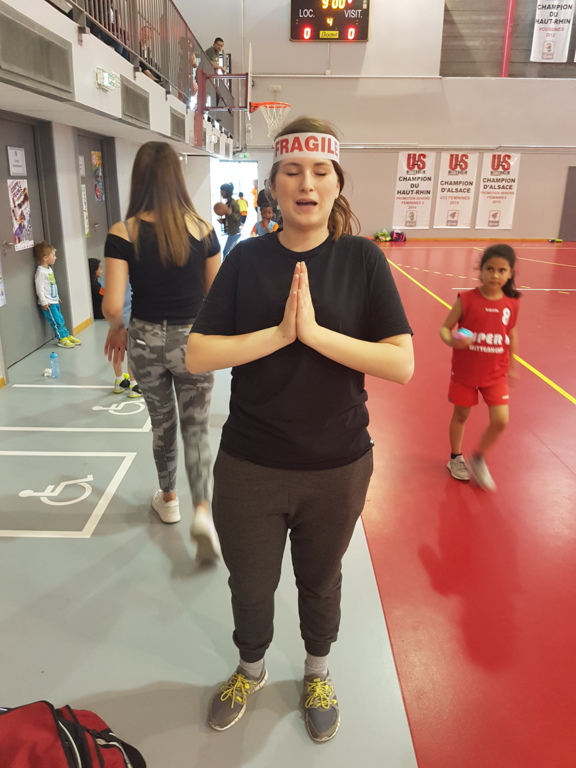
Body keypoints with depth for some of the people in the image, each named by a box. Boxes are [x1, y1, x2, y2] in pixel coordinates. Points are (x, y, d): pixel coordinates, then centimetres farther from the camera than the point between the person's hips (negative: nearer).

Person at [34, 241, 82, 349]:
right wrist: (44, 302, -20)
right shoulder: (40, 272, -17)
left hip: (54, 301, 9)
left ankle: (67, 336, 20)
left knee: (61, 320, 14)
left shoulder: (49, 269, 11)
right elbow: (39, 289, -19)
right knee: (56, 321, -4)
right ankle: (62, 339, 4)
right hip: (48, 303, -9)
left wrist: (57, 297, 24)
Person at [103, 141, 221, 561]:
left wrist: (116, 328, 8)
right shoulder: (201, 228, -8)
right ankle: (202, 510, -2)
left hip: (145, 341, 1)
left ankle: (168, 499, 39)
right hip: (193, 340, 0)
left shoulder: (123, 233, -10)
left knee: (162, 423, 20)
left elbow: (113, 305, -14)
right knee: (196, 427, 13)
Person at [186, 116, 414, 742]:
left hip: (337, 467, 0)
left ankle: (317, 672, 53)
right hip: (249, 466, 1)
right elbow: (197, 355, -10)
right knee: (250, 585, 20)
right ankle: (251, 668, 52)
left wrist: (315, 331, -25)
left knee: (320, 581, 22)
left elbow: (402, 364, -15)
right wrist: (279, 333, -22)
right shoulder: (247, 259, -5)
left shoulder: (362, 259, -7)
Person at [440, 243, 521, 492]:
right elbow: (445, 327, -11)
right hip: (465, 372, -2)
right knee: (461, 416, 14)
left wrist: (512, 365, 15)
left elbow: (512, 333, 10)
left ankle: (478, 458, 24)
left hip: (496, 373, 2)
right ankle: (456, 458, 38)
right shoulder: (466, 299, -16)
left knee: (500, 421, -3)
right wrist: (451, 341, -33)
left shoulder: (512, 303, -5)